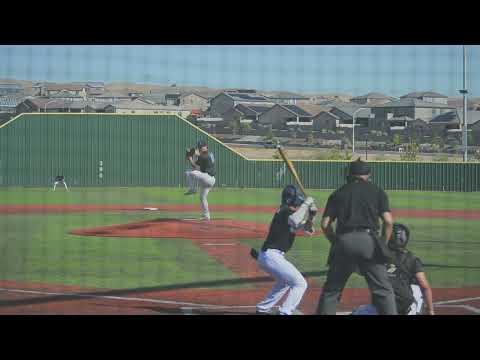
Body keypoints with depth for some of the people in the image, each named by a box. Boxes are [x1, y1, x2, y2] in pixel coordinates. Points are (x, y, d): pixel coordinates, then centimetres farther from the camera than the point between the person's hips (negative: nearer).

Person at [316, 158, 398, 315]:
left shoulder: (338, 193, 17)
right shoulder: (377, 191, 13)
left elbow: (325, 224, 9)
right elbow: (388, 221, 2)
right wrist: (383, 244, 12)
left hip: (343, 241, 2)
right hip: (369, 240, -2)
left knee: (331, 289, 12)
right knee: (383, 289, 0)